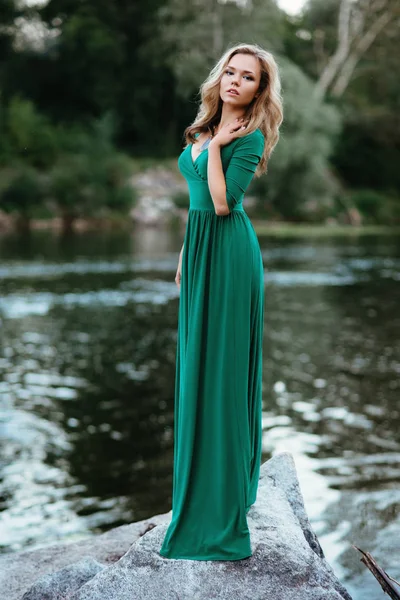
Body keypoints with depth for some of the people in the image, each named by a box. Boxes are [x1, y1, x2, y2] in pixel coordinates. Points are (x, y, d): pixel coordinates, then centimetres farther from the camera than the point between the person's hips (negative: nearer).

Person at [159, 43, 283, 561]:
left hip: (227, 251, -8)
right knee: (197, 358, 14)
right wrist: (185, 253, 18)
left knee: (221, 359, -3)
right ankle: (204, 467, 28)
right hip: (199, 248, 8)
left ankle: (223, 487, 8)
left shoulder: (250, 138, -11)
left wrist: (216, 147, -16)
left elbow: (222, 203, -21)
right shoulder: (205, 129, 13)